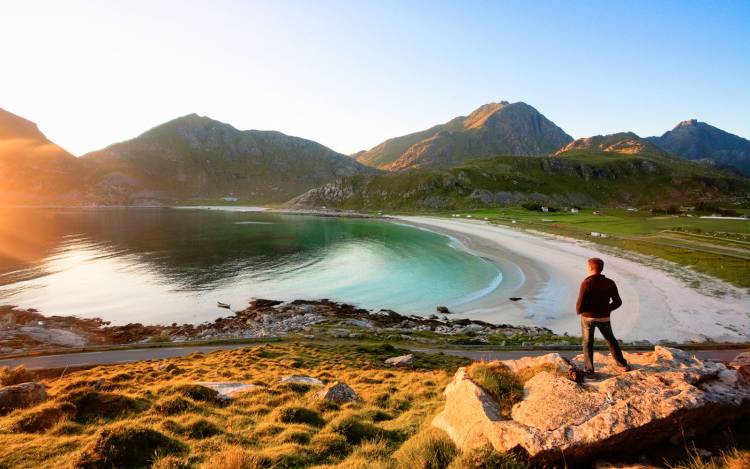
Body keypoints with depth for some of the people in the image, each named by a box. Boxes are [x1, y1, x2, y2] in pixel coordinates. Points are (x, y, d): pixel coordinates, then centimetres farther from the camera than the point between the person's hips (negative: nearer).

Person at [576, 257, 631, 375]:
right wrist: (606, 309, 15)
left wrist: (578, 311, -1)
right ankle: (623, 365, 30)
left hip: (588, 317, -3)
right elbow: (617, 302, -1)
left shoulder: (586, 283, -21)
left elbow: (580, 304, -23)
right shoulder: (609, 283, -6)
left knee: (588, 343, 12)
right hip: (604, 318, 4)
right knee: (611, 340, 23)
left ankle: (589, 370, 15)